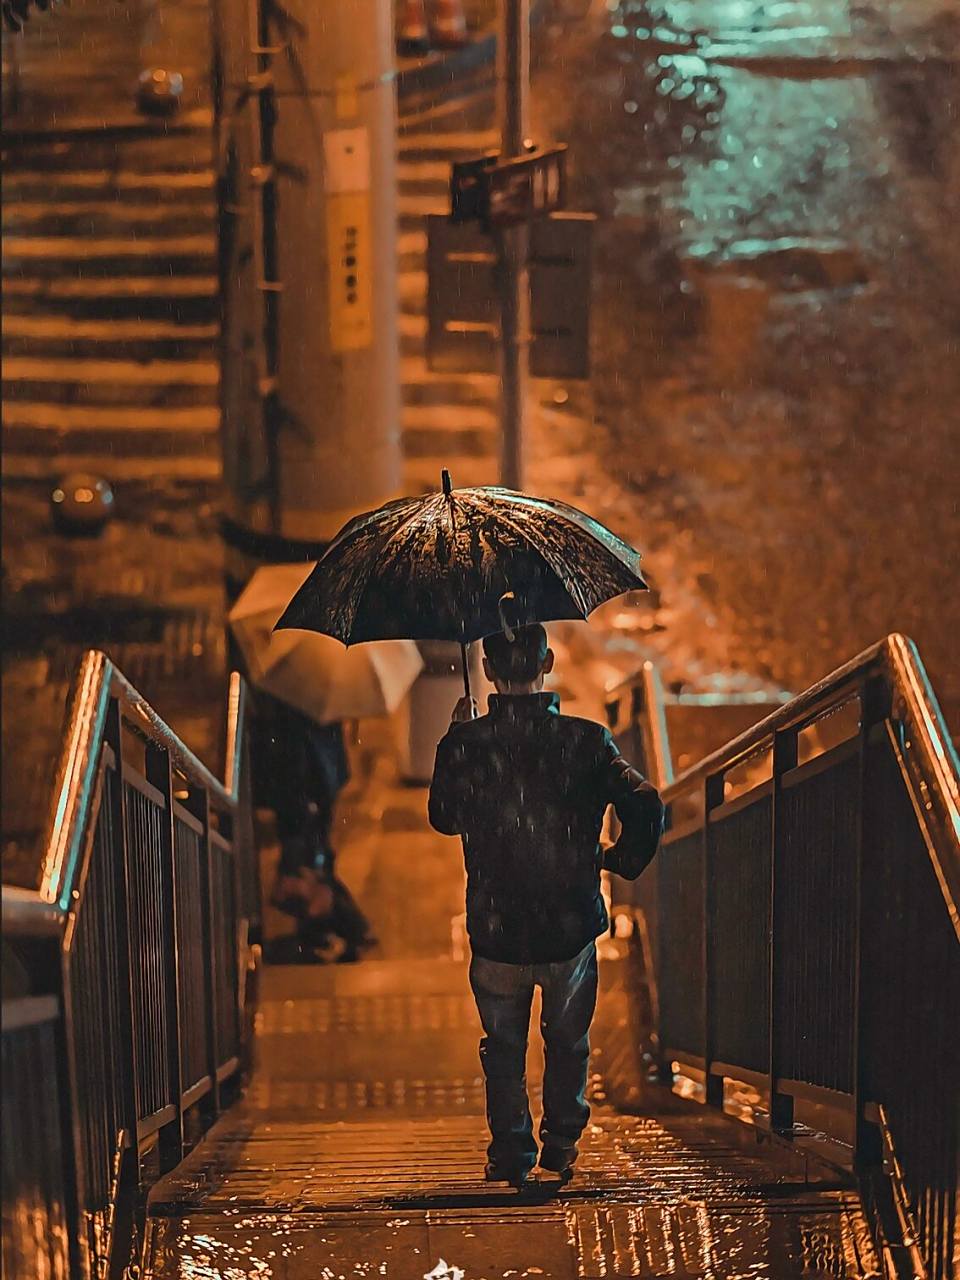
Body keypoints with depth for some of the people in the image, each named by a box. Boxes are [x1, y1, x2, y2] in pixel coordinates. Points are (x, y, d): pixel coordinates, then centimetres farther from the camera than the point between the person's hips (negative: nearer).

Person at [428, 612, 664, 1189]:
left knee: (504, 1048, 22)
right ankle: (562, 1146, 32)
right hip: (572, 928, 0)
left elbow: (444, 818, 7)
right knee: (568, 1043, 24)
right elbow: (646, 807, -19)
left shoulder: (464, 745, -12)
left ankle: (511, 1154, 25)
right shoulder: (586, 740, -12)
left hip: (495, 934, 0)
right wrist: (620, 859, 0)